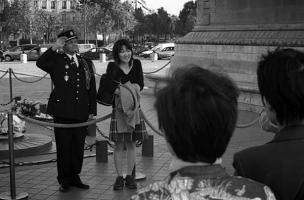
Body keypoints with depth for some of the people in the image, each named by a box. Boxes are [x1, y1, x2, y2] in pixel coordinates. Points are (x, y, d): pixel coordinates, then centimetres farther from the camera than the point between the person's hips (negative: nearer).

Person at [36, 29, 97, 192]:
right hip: (62, 112, -3)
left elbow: (92, 90, 14)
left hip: (81, 112, 4)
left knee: (78, 147, 9)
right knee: (64, 147, 2)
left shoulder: (86, 63, 14)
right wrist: (54, 48, -23)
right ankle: (64, 180, 13)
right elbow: (40, 63, -19)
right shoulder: (56, 61, 3)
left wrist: (92, 111, 8)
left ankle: (74, 177, 23)